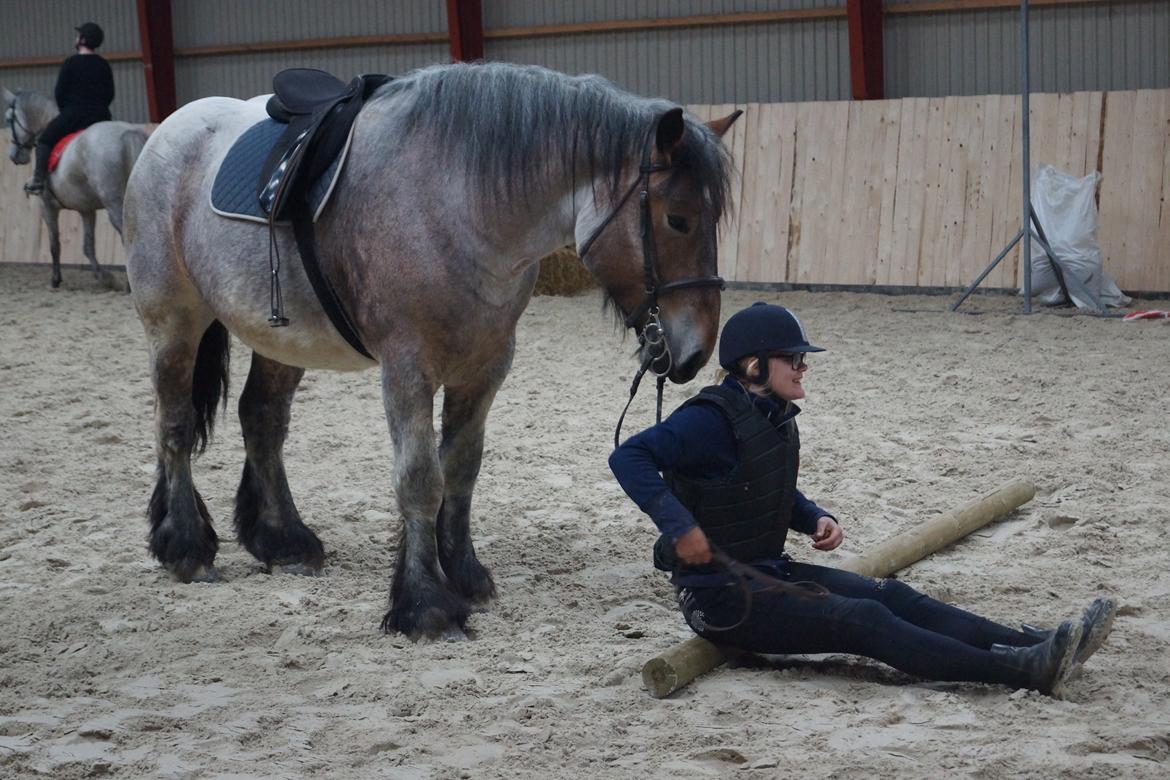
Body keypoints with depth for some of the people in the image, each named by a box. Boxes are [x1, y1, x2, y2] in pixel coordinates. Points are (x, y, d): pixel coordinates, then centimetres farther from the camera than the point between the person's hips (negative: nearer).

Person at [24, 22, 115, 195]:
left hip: (73, 114, -5)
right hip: (101, 115, 5)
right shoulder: (104, 65, 8)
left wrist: (65, 111, 10)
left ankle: (38, 180, -4)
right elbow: (110, 94, 10)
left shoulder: (70, 63, -7)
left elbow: (59, 93, -5)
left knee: (44, 140, 6)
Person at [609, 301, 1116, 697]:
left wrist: (816, 519, 5)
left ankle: (1034, 647, -14)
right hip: (721, 596, -10)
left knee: (892, 596, -5)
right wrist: (679, 526, -33)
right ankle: (1023, 671, -31)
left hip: (769, 572, 10)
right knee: (864, 620, -21)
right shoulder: (713, 420, -19)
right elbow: (629, 457, -26)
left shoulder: (775, 419, 10)